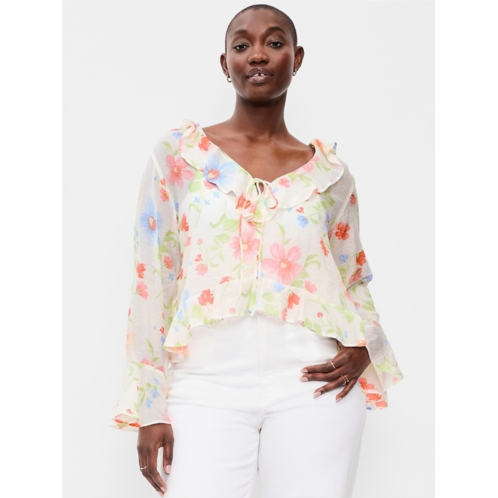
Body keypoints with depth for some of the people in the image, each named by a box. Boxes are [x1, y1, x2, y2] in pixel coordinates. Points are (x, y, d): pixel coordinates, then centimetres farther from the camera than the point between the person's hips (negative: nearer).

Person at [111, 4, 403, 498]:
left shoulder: (329, 172, 9)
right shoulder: (179, 153, 5)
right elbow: (152, 280, 3)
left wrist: (362, 346, -1)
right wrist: (148, 407, -1)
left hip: (312, 385, 1)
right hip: (209, 387, -1)